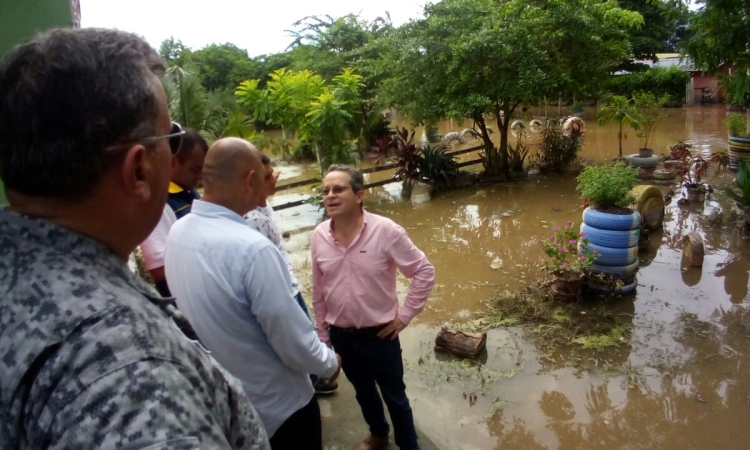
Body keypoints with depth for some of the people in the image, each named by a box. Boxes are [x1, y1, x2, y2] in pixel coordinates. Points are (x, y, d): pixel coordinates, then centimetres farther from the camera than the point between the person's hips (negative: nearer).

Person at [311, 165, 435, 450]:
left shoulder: (386, 231, -20)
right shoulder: (319, 236, -7)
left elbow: (425, 272, -11)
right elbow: (318, 292, 3)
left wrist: (405, 315, -11)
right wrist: (322, 336, 8)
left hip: (379, 334, -4)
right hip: (341, 336, 4)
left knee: (394, 396, 15)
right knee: (363, 392, 26)